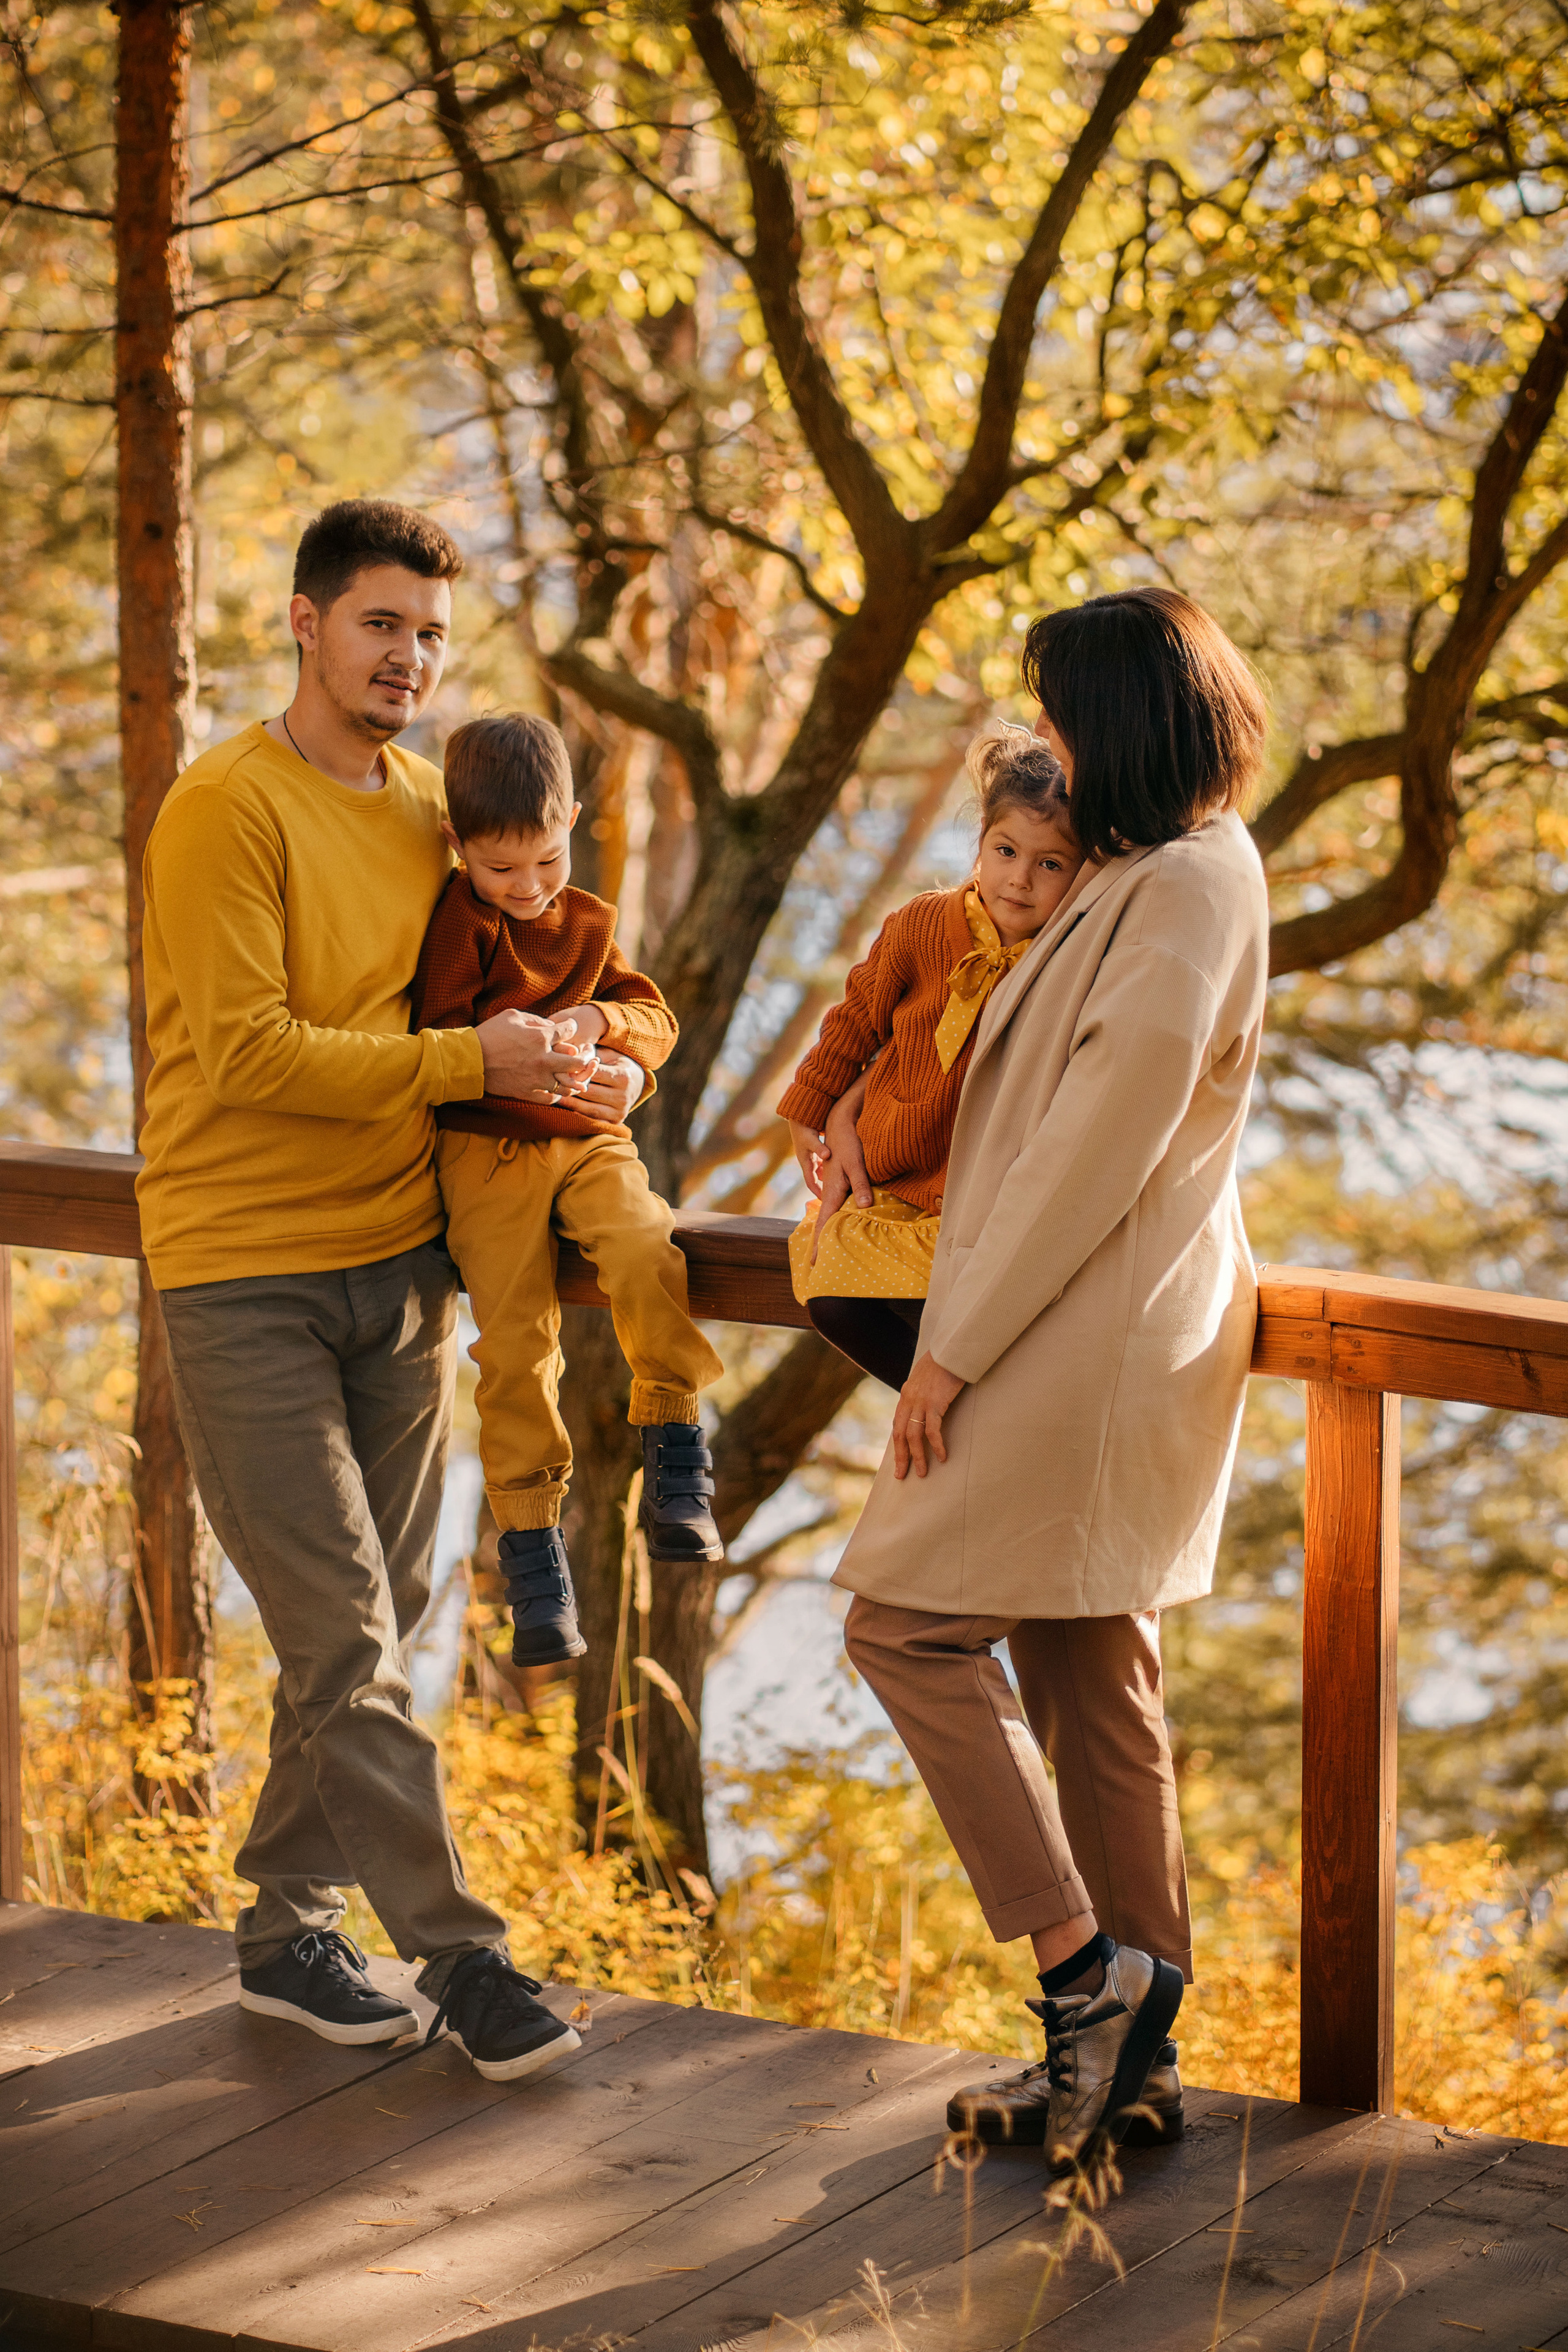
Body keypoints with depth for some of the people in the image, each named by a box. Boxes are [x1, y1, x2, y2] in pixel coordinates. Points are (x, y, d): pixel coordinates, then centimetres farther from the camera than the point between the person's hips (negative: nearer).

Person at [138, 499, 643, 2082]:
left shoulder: (431, 808, 11)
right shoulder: (225, 809, -12)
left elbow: (486, 976, 24)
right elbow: (242, 1050, -19)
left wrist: (584, 1069, 3)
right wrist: (463, 1063, -19)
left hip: (398, 1259, 7)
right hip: (247, 1277, -7)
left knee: (366, 1629, 9)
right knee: (343, 1635, -7)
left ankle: (287, 1932, 20)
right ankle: (457, 1952, -4)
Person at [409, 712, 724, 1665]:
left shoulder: (589, 922, 14)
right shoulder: (460, 922, -2)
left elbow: (658, 1022, 11)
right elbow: (433, 1044, -6)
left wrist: (598, 1023, -11)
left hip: (589, 1138, 3)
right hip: (487, 1150, -3)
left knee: (646, 1250, -29)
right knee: (516, 1343, -13)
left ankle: (674, 1447, -14)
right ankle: (533, 1551, -2)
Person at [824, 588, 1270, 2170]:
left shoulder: (1188, 887, -18)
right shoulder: (1159, 876, 15)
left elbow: (1103, 1136, -21)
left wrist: (959, 1346, -17)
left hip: (1089, 1335, -10)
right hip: (1101, 1339, 10)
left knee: (909, 1621, -5)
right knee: (1090, 1681, 11)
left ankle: (1084, 1966, -6)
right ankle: (1130, 2055, 16)